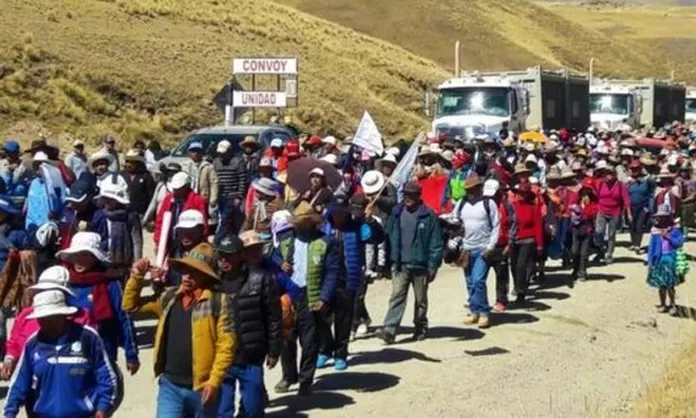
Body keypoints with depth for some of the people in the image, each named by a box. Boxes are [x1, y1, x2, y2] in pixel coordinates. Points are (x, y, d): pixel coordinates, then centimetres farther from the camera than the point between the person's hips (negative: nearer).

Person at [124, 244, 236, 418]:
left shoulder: (218, 301, -9)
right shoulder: (169, 297, 6)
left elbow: (226, 344, -12)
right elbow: (130, 305, 16)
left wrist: (214, 381, -17)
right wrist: (136, 277, 2)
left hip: (202, 387, -3)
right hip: (170, 385, 3)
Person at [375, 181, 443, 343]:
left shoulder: (428, 215, -7)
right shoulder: (397, 212, 4)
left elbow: (435, 243, -7)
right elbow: (390, 237, 10)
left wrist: (433, 266, -10)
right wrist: (391, 260, 7)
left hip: (420, 265, -2)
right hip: (401, 265, 2)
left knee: (421, 299, 12)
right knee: (396, 297, -7)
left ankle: (420, 328, 27)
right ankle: (389, 330, -13)